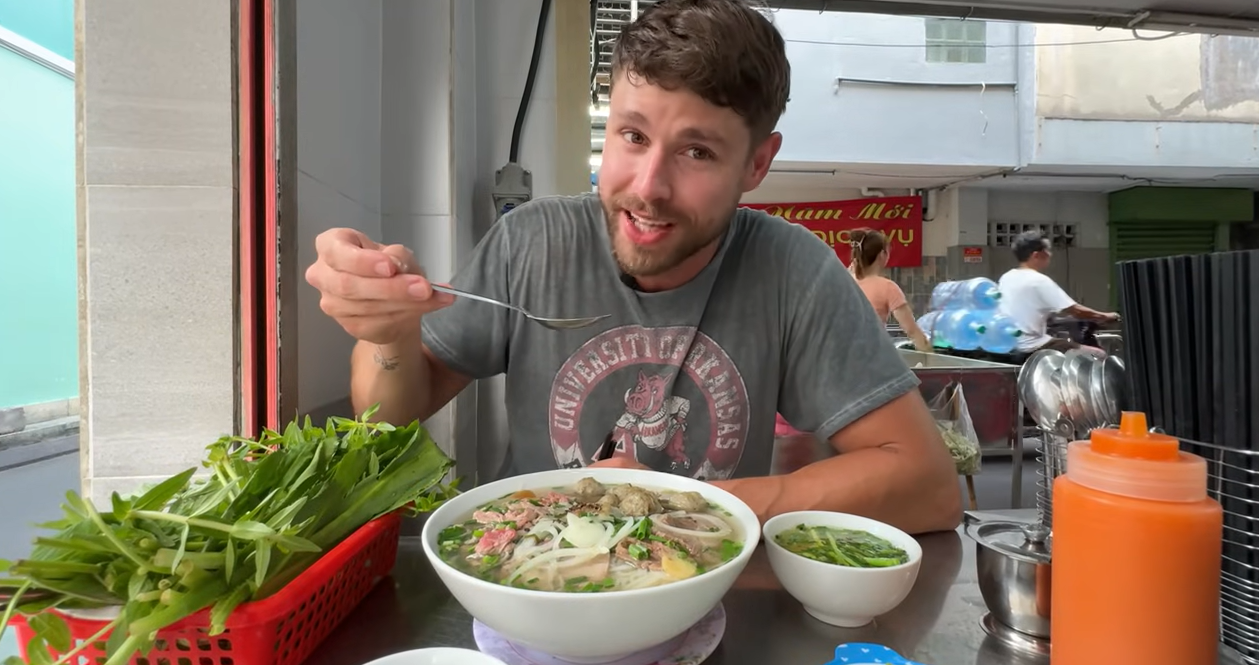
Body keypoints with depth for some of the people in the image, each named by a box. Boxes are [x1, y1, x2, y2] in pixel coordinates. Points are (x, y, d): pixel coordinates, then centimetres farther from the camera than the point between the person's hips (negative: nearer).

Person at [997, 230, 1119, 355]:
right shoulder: (1039, 280, -14)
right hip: (1030, 348, -9)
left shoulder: (1006, 277, 8)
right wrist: (1105, 316, 5)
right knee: (1098, 355, -2)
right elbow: (1077, 311, -11)